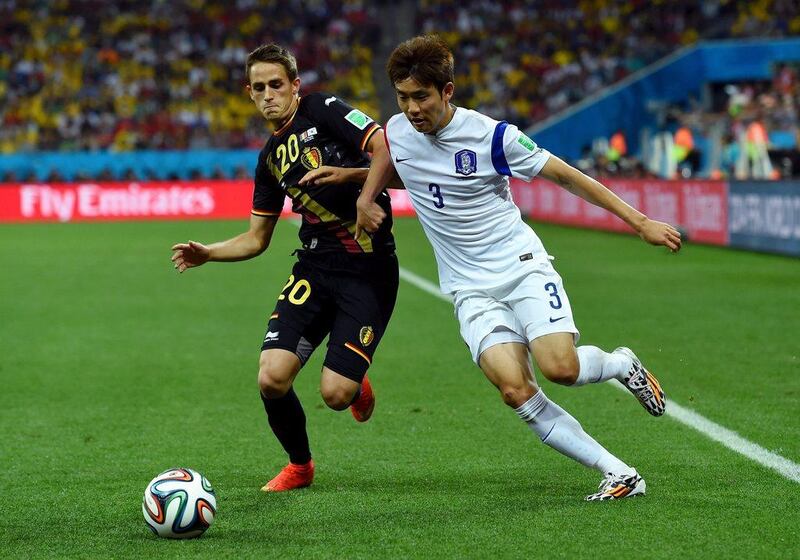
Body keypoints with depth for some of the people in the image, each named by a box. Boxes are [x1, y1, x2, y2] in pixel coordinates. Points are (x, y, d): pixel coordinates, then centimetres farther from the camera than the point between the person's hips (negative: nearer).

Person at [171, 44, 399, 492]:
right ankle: (299, 465, 17)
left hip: (369, 269, -6)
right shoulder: (271, 158, 15)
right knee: (272, 379, -12)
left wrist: (350, 174, -26)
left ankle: (358, 385, 25)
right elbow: (256, 239, 21)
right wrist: (208, 254, 6)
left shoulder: (323, 111, -4)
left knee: (335, 394, -15)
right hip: (315, 266, 6)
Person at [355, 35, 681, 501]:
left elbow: (565, 175, -5)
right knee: (515, 389, -19)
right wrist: (366, 198, 11)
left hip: (521, 264, -3)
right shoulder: (397, 131, 0)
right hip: (471, 288, 3)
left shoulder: (491, 135, -13)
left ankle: (623, 364, 12)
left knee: (560, 367, -25)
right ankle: (620, 474, -14)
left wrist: (640, 222, -4)